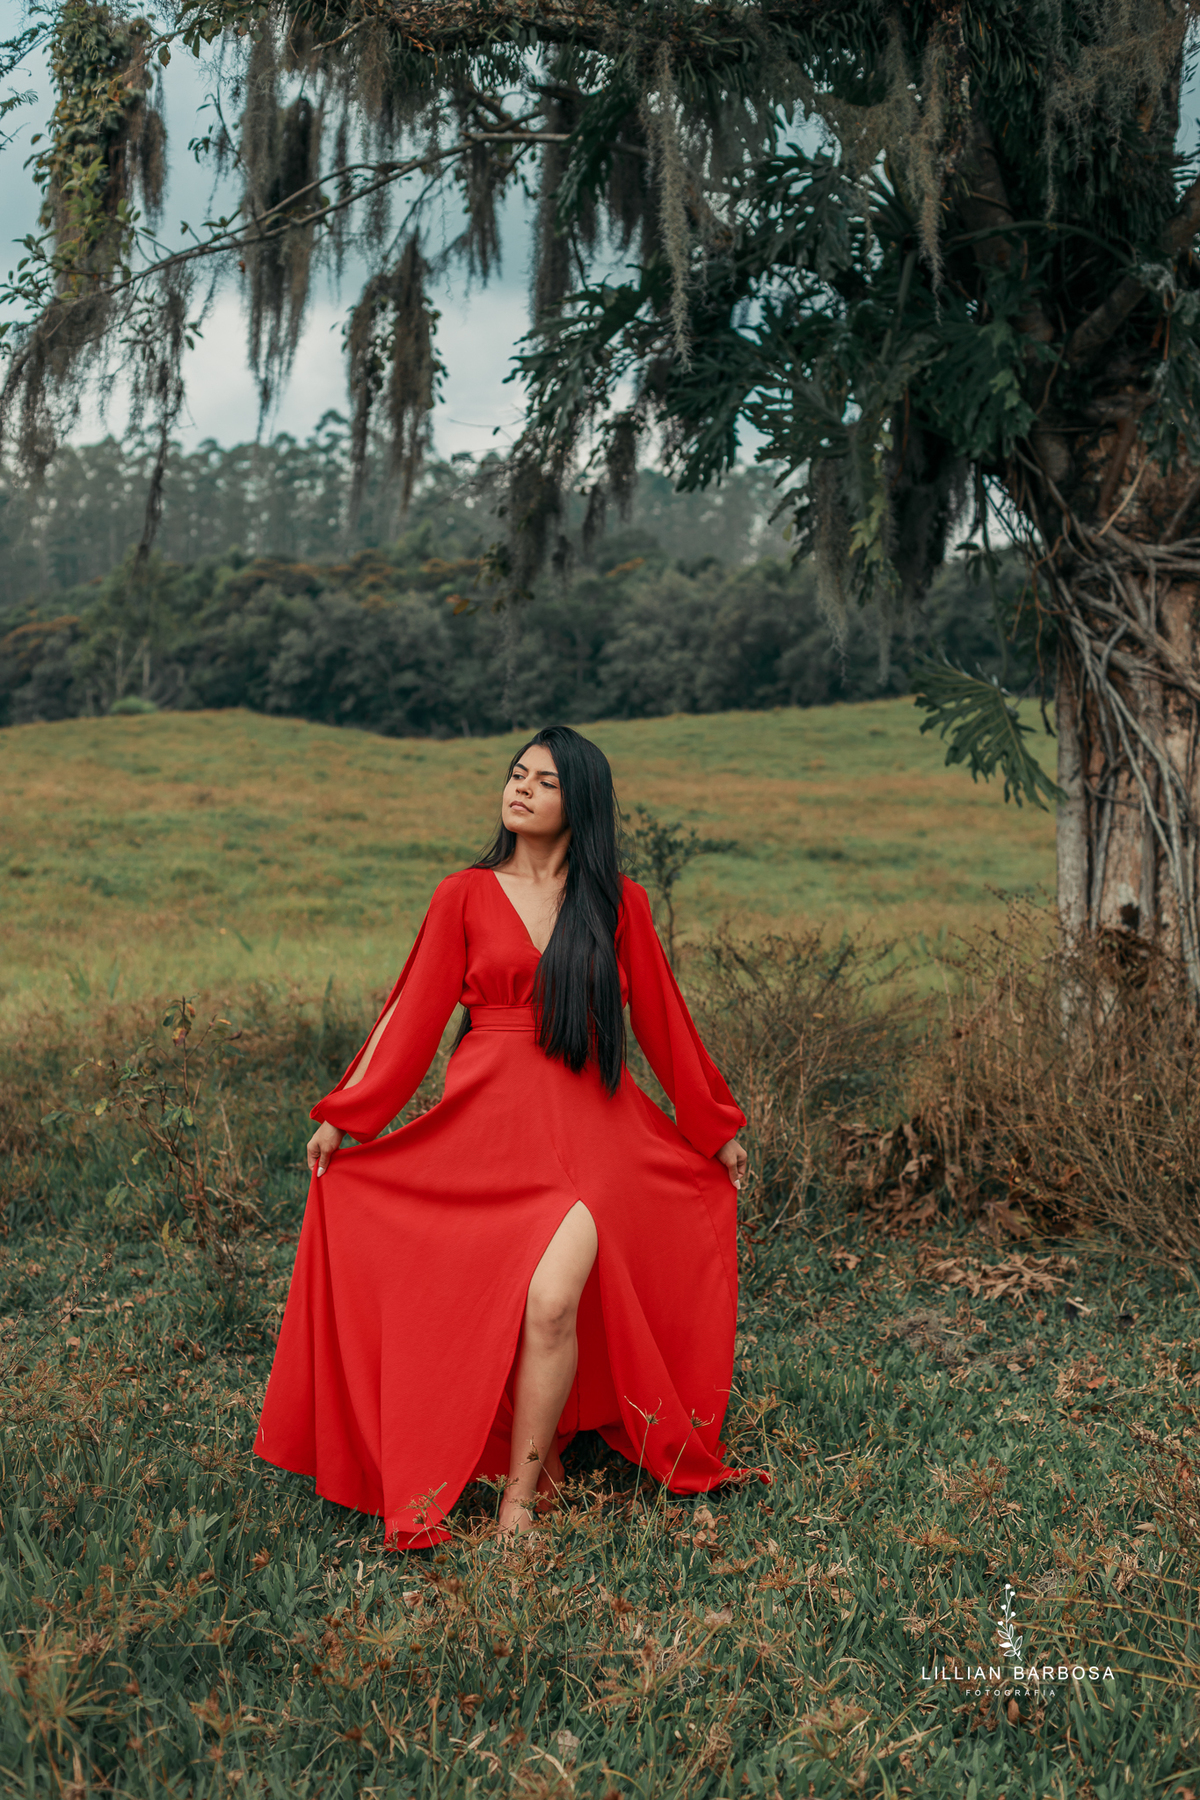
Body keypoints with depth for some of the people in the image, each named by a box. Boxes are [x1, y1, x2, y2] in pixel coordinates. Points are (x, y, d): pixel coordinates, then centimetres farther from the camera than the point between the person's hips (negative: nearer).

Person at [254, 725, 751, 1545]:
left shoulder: (619, 903, 6)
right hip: (486, 1125, 1)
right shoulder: (465, 896, 5)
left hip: (590, 1130, -1)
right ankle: (543, 1454, 29)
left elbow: (661, 1017, 12)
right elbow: (414, 1014, 3)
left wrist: (716, 1126, 17)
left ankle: (521, 1500, 0)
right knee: (490, 1311, 4)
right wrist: (346, 1115, -3)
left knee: (552, 1301, -16)